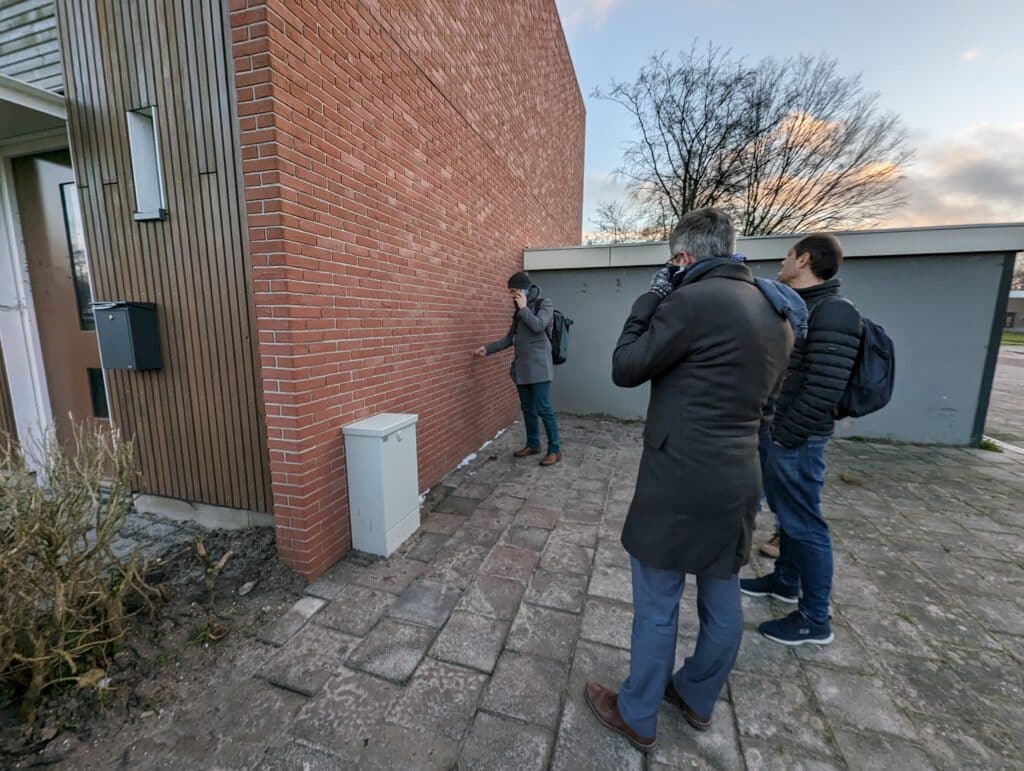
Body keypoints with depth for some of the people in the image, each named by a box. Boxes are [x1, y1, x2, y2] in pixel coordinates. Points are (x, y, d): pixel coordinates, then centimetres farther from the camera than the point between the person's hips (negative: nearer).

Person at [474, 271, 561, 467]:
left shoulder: (544, 304, -2)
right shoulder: (519, 310, 17)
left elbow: (538, 326, -20)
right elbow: (510, 338, 18)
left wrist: (524, 308, -10)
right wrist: (488, 348, 10)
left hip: (538, 366, -7)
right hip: (522, 367, 7)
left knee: (543, 409, -7)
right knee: (528, 408, 12)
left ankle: (555, 450, 3)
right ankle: (533, 444, 25)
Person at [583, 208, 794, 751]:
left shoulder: (694, 300, -17)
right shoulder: (774, 313, 10)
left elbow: (625, 369, -11)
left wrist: (650, 299, -1)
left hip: (681, 481, -8)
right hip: (738, 476, 9)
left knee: (656, 605, 9)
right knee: (722, 599, 22)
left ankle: (637, 716, 30)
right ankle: (697, 698, 44)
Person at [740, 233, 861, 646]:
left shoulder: (833, 313, -17)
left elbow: (824, 389, -23)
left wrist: (785, 436, -18)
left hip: (794, 440, -9)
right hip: (773, 432, 9)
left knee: (803, 524, 3)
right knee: (785, 515, 21)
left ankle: (815, 620, 20)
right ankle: (785, 581, 40)